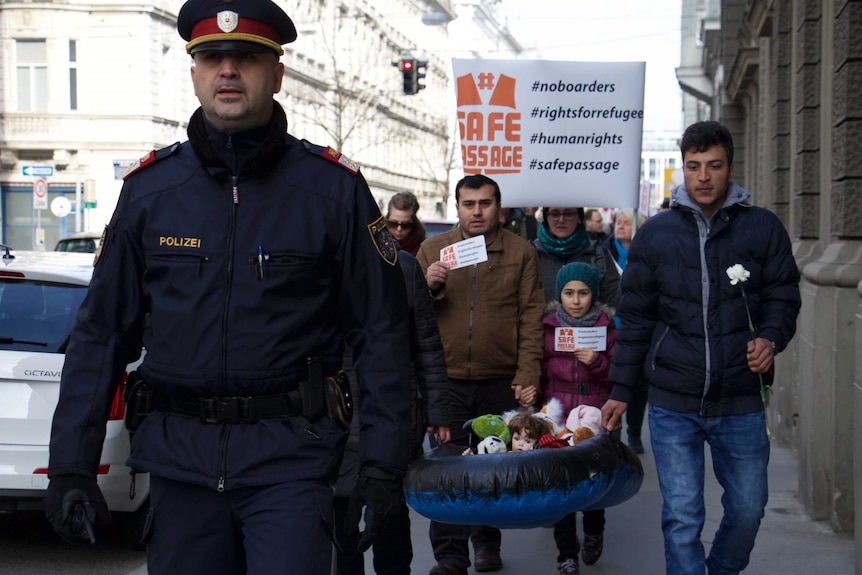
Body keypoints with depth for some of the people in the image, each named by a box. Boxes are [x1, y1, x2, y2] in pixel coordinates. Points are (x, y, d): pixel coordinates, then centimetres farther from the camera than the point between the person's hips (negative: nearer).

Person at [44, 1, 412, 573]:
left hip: (290, 457, -2)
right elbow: (102, 333, 8)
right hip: (180, 456, 3)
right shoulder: (149, 188, 6)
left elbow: (381, 332, 0)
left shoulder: (333, 187, -1)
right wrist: (71, 463, 3)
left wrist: (383, 459, -4)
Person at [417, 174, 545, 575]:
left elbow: (531, 319, 2)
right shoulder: (433, 249, 9)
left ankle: (487, 540, 28)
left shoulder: (521, 253, 6)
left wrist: (528, 375, -6)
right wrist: (428, 285, -13)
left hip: (502, 381, 0)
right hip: (448, 379, 0)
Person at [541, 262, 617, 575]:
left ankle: (594, 532, 33)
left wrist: (597, 362, -13)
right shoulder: (548, 327, 6)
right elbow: (540, 373, 14)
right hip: (557, 417, 0)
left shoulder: (606, 327, 4)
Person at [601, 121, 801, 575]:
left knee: (747, 510, 11)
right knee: (681, 517, 2)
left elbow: (783, 296, 6)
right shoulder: (655, 234, 4)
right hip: (673, 404, 0)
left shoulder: (763, 228, 1)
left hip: (741, 404, 1)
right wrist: (620, 391, 6)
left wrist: (770, 338, -16)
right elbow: (636, 318, 7)